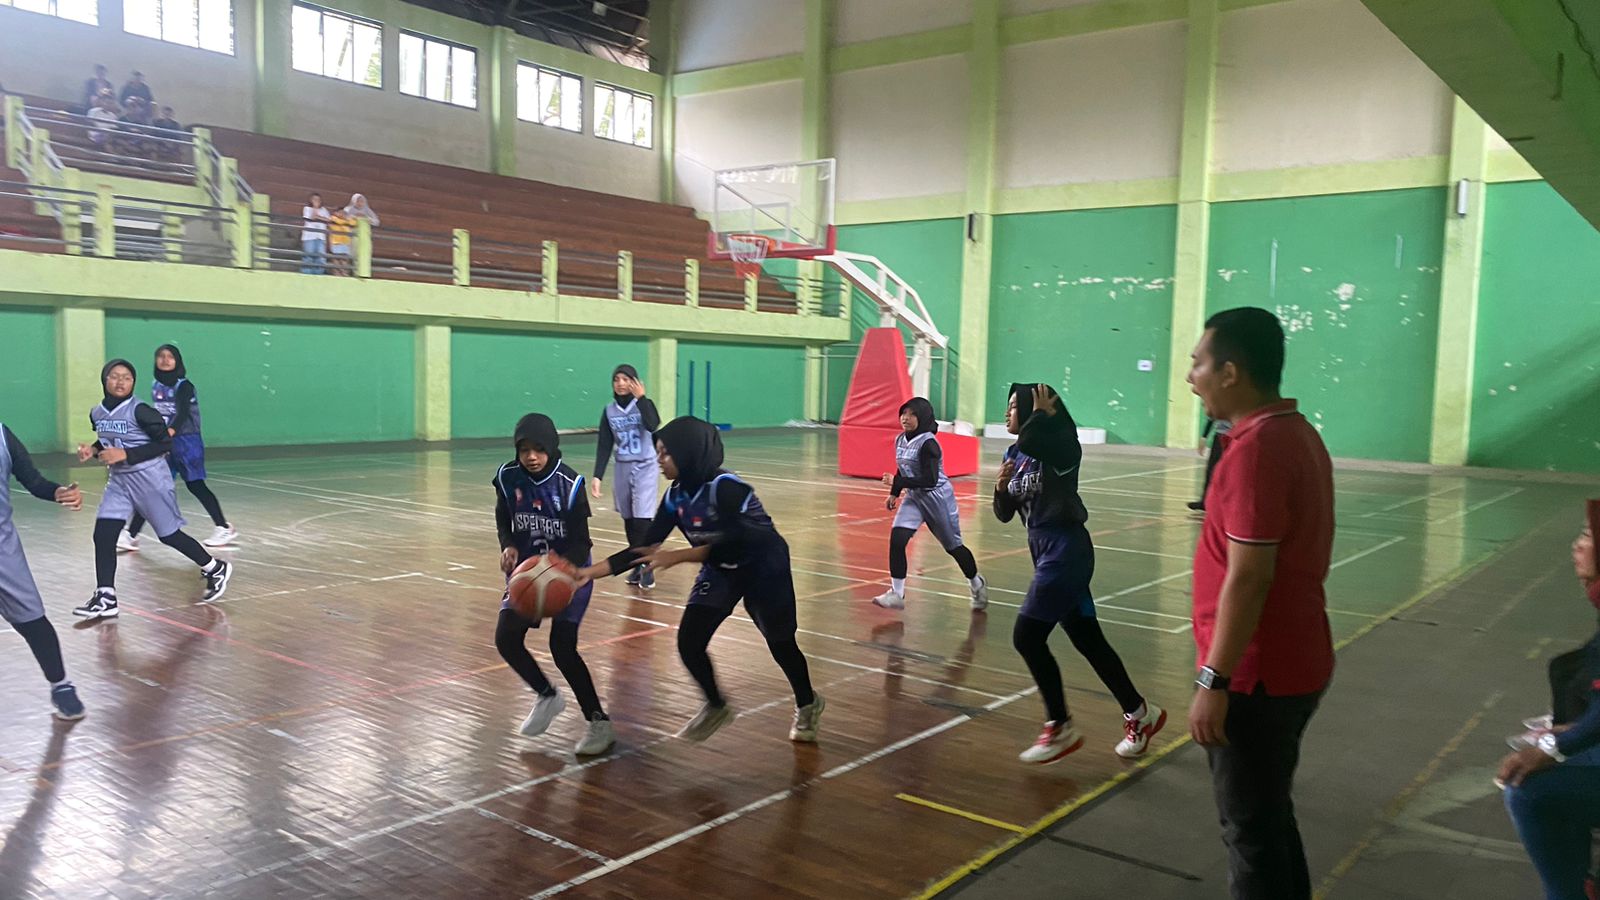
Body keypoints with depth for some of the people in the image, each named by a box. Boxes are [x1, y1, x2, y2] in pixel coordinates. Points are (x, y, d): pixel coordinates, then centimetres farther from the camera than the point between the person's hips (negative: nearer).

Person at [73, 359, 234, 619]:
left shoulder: (140, 411, -17)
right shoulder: (96, 413, 3)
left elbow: (165, 443, -16)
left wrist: (125, 455, -21)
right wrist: (93, 450, -2)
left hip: (149, 479, -6)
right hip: (118, 481, 6)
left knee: (169, 535, 4)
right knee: (102, 536, -5)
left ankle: (216, 569, 23)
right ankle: (105, 598, 4)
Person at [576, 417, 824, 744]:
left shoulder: (726, 487, -31)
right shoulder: (676, 496, -11)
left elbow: (733, 543, -37)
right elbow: (645, 548, -8)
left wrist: (678, 556, -39)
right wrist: (590, 571, -16)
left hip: (763, 567, -6)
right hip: (720, 570, 6)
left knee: (780, 643, 8)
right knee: (688, 642, -6)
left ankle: (807, 705, 37)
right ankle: (716, 707, 21)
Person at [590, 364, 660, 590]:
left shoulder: (645, 403, -6)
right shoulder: (609, 410, 2)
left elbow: (653, 426, -27)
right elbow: (604, 445, 2)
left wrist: (640, 398, -28)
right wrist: (597, 476, -6)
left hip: (645, 468, -4)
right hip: (622, 469, 4)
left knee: (642, 519, -11)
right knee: (628, 520, 9)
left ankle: (647, 567, -4)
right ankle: (638, 565, 22)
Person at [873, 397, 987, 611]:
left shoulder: (927, 443, -23)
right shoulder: (900, 440, 0)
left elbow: (930, 480, -28)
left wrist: (897, 482, -31)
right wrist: (894, 492, 11)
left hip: (937, 499, -6)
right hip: (914, 498, 6)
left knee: (953, 546, 10)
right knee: (896, 539, -14)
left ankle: (977, 584, 36)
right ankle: (896, 594, -8)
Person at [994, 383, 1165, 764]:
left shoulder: (1060, 447, -12)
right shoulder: (1015, 455, 12)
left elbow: (1028, 441, -37)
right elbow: (1005, 514, 15)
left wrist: (1042, 413, -19)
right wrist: (1001, 486, -4)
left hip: (1066, 551, -9)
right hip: (1047, 552, 9)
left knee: (1026, 636, -9)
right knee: (1088, 640, 13)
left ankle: (1060, 728, 4)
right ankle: (1140, 712, 27)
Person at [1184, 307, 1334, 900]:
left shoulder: (1255, 449, -21)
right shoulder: (1297, 433, 9)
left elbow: (1248, 578, -24)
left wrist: (1214, 681, -21)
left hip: (1257, 677, -10)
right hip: (1294, 665, 10)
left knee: (1251, 829, 4)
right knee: (1269, 817, 21)